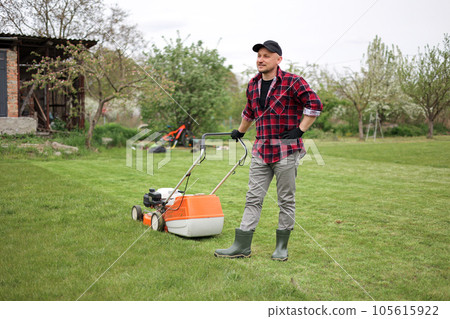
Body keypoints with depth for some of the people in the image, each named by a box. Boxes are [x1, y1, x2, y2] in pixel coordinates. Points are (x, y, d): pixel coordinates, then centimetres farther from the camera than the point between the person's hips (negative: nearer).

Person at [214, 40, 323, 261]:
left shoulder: (292, 82, -7)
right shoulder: (253, 85, 13)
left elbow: (315, 104, -9)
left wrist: (300, 130, -11)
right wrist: (240, 131, 37)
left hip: (286, 150, -5)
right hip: (261, 149, 5)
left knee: (286, 200, 4)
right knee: (253, 198, 4)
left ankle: (282, 247, 17)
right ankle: (242, 246, 7)